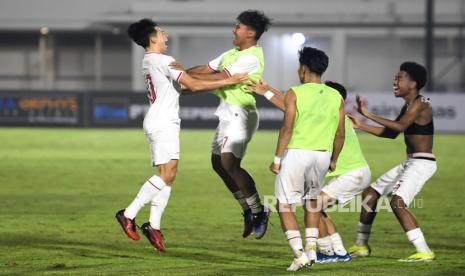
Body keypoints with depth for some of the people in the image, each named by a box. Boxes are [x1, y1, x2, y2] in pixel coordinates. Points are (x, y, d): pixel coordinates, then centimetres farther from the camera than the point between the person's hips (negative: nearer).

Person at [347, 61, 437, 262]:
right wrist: (361, 126, 16)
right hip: (410, 163, 10)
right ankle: (361, 245, 27)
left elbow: (400, 126, -28)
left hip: (422, 163, -10)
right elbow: (391, 133, 21)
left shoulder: (420, 104, -14)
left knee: (398, 203, -26)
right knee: (370, 194, 15)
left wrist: (368, 114, -25)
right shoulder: (408, 106, 15)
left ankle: (424, 252, -26)